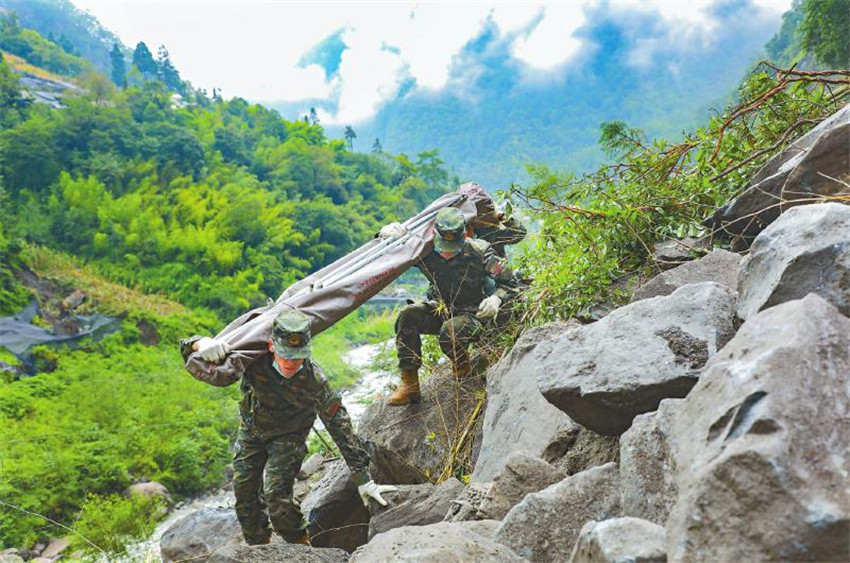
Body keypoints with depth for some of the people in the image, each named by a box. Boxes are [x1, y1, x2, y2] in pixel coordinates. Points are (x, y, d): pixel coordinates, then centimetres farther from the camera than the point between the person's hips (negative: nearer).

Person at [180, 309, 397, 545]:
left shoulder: (314, 380, -34)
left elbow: (341, 428, -26)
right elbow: (189, 349, -24)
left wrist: (363, 480, -25)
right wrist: (203, 343, -51)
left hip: (288, 436, -3)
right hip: (251, 431, 3)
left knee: (276, 494, -18)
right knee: (244, 492, 5)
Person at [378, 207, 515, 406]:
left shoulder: (478, 252, -18)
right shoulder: (425, 251, -12)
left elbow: (508, 281, -7)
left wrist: (496, 298, -27)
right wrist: (387, 233, -26)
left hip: (474, 314, -4)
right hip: (443, 310, 4)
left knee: (450, 331, -36)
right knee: (408, 316, -21)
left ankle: (463, 367, 1)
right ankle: (409, 385, -18)